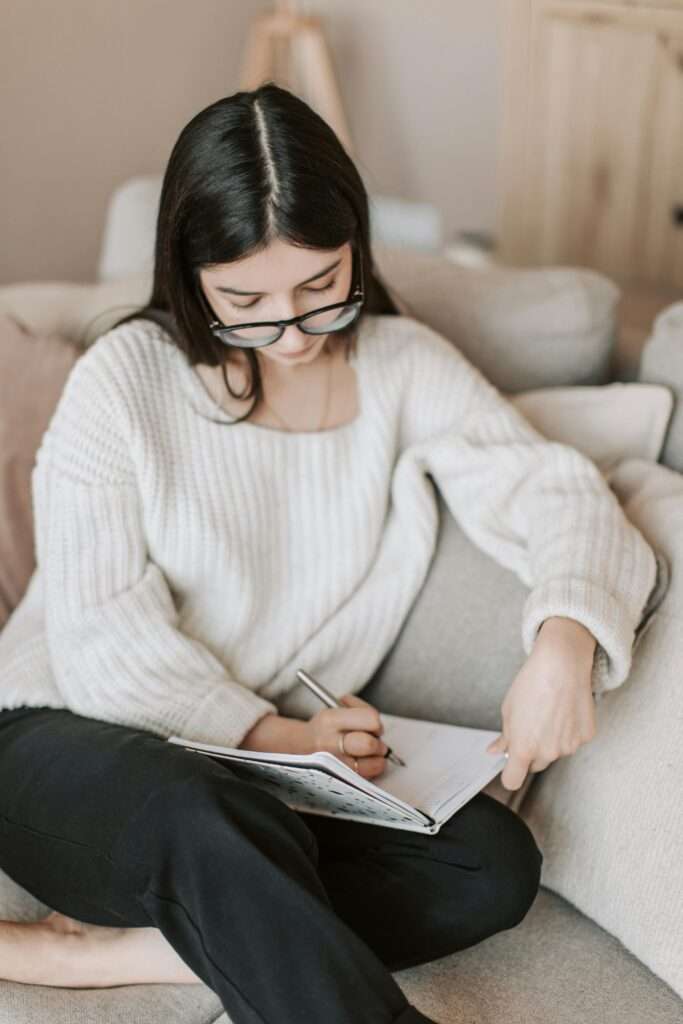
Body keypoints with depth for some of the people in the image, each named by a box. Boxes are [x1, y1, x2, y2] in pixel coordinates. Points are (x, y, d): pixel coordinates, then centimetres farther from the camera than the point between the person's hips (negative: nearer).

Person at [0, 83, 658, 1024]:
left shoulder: (403, 365, 1)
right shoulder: (125, 378, -9)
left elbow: (554, 490, -7)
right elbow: (104, 636, -13)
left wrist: (565, 641, -28)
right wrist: (269, 734, -24)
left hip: (277, 762, 5)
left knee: (494, 863, -22)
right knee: (218, 826, -40)